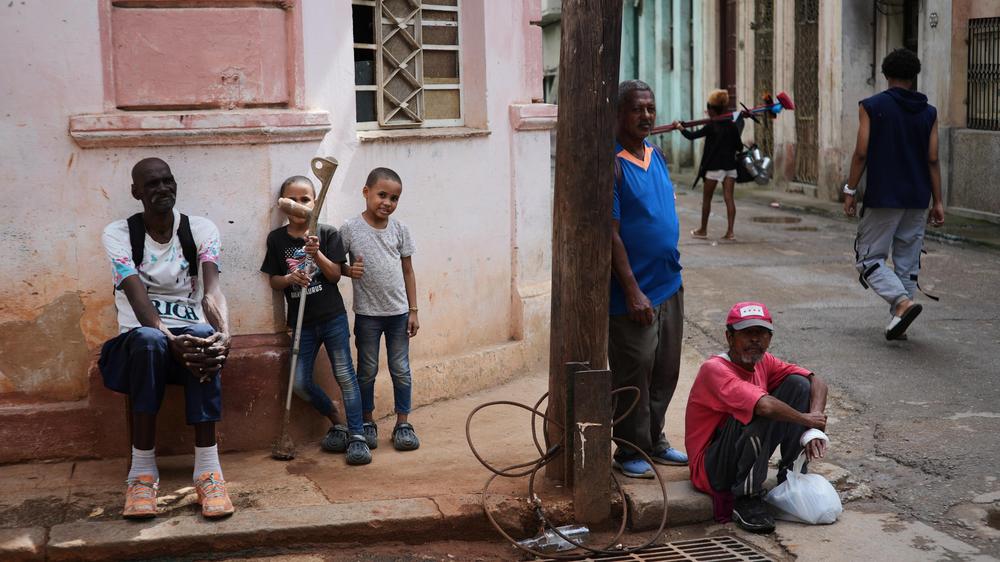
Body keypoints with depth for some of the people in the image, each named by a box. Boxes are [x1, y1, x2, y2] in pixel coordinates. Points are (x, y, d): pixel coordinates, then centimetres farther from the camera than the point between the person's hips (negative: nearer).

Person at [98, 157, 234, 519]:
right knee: (149, 340, -39)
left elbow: (211, 291, -16)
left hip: (191, 334, 1)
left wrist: (223, 334, -39)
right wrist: (172, 341, -38)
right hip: (140, 340, -1)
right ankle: (143, 472, -31)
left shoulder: (201, 230, 1)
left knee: (204, 334, -36)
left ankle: (208, 469, -35)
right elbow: (137, 298, -19)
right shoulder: (118, 234, -3)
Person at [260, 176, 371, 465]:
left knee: (345, 376, -3)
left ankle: (356, 435, 2)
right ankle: (338, 421, 23)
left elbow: (335, 275, -6)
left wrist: (317, 254, -22)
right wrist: (290, 279, -16)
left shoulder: (327, 234, -4)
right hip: (301, 321, 3)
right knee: (300, 382, 3)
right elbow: (273, 280, 4)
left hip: (332, 316, -3)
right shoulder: (277, 239, 1)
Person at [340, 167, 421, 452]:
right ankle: (367, 423, 22)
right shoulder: (350, 228, -7)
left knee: (401, 370, 8)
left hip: (398, 312, 2)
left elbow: (408, 271, 6)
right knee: (367, 371, 9)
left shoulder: (400, 229, 1)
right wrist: (349, 270, -19)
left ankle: (403, 423, 18)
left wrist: (413, 310, 4)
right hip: (367, 313, -2)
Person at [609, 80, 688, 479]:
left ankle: (654, 442, 29)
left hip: (669, 285, 8)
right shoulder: (612, 164, -15)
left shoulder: (656, 155, 10)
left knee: (665, 371, 15)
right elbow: (611, 235, -18)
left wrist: (672, 268, 17)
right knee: (633, 374, 1)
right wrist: (633, 292, -19)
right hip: (634, 292, -8)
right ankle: (631, 452, 14)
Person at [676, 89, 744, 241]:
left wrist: (679, 126, 6)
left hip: (714, 167, -5)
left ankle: (703, 230, 19)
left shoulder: (711, 127, -11)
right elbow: (739, 147, 8)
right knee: (729, 198, 0)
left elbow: (691, 136, -9)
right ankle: (730, 232, -7)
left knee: (706, 198, 9)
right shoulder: (732, 126, 4)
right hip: (730, 166, 5)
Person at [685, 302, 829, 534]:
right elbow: (765, 406, -37)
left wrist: (815, 427, -19)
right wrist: (805, 419, -21)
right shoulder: (715, 369, -23)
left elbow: (816, 382, -1)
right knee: (759, 414, -34)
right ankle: (745, 500, -21)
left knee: (798, 383, -4)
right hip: (712, 470, -7)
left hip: (749, 450, 7)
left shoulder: (764, 362, 1)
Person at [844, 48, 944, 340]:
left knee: (869, 258, 3)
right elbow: (932, 160, 3)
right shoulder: (928, 112, 5)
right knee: (908, 262, 11)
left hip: (882, 198, -4)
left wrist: (850, 191, -1)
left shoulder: (871, 106, -5)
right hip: (918, 201, 4)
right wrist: (937, 201, 7)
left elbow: (862, 153, -9)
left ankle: (903, 302, -19)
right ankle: (897, 325, 10)